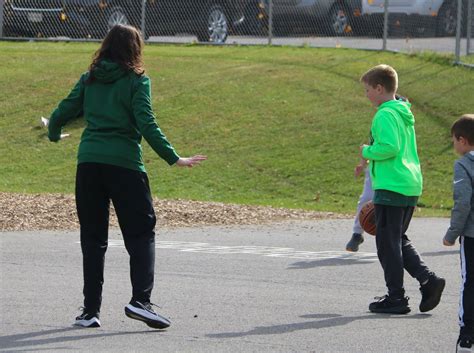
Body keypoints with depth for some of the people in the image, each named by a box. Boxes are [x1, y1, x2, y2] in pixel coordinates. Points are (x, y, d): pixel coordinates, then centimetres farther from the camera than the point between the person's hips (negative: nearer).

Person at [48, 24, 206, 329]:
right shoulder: (136, 80, -1)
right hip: (124, 164, -4)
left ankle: (91, 309, 8)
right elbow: (146, 124, -11)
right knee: (141, 233, 3)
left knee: (93, 238, 10)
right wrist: (174, 158, -9)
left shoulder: (89, 79, 10)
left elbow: (61, 115, 11)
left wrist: (54, 134, 33)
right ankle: (140, 300, -13)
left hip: (88, 162, 4)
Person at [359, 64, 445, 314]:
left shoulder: (385, 115, -13)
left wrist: (367, 151, -9)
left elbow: (390, 147, -26)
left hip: (391, 188, -9)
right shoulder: (404, 113, 16)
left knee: (388, 243, 0)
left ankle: (396, 298, 3)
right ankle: (428, 280, 4)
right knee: (399, 240, 17)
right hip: (412, 186, 9)